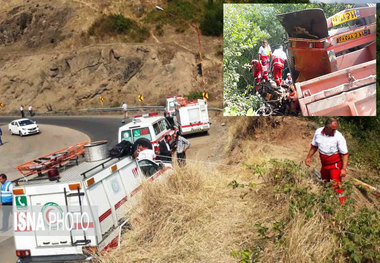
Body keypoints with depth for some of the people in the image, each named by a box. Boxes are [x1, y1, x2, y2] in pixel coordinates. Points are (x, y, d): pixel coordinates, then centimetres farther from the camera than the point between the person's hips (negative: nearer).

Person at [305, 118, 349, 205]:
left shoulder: (339, 137, -21)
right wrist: (309, 157, 7)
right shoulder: (318, 132, -7)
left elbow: (345, 154, -18)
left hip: (335, 164, -5)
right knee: (325, 182, 23)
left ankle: (341, 203, -2)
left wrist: (344, 169, -23)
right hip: (324, 163, 6)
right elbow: (314, 146, 10)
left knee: (336, 184, -12)